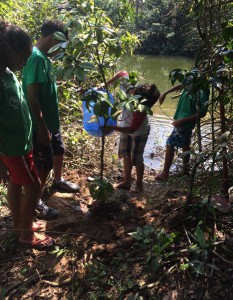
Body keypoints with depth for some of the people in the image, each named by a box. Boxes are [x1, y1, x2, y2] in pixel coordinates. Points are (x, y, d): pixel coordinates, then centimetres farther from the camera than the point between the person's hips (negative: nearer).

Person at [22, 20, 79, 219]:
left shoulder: (44, 57, 10)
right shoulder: (36, 57, -21)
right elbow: (32, 96, -26)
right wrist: (42, 127, -25)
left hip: (51, 120, 10)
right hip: (41, 124, -10)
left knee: (58, 150, 25)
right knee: (44, 164, 2)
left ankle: (59, 181, 49)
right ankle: (35, 201, 21)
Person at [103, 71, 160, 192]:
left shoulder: (141, 111, -41)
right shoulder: (129, 89, -29)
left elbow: (132, 129, -36)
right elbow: (123, 73, -12)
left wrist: (112, 127, -42)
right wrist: (105, 84, -17)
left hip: (139, 133, -7)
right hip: (126, 128, 7)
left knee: (136, 159, 4)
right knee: (126, 155, 16)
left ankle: (139, 184, 26)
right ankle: (127, 181, 33)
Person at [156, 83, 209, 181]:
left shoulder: (202, 92, -25)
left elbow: (202, 113, -23)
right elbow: (181, 86, 19)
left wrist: (182, 120, -25)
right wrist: (165, 93, 14)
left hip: (185, 123, -9)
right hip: (184, 121, 9)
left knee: (170, 144, -3)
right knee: (185, 145, 19)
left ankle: (165, 174, 7)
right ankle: (185, 170, 35)